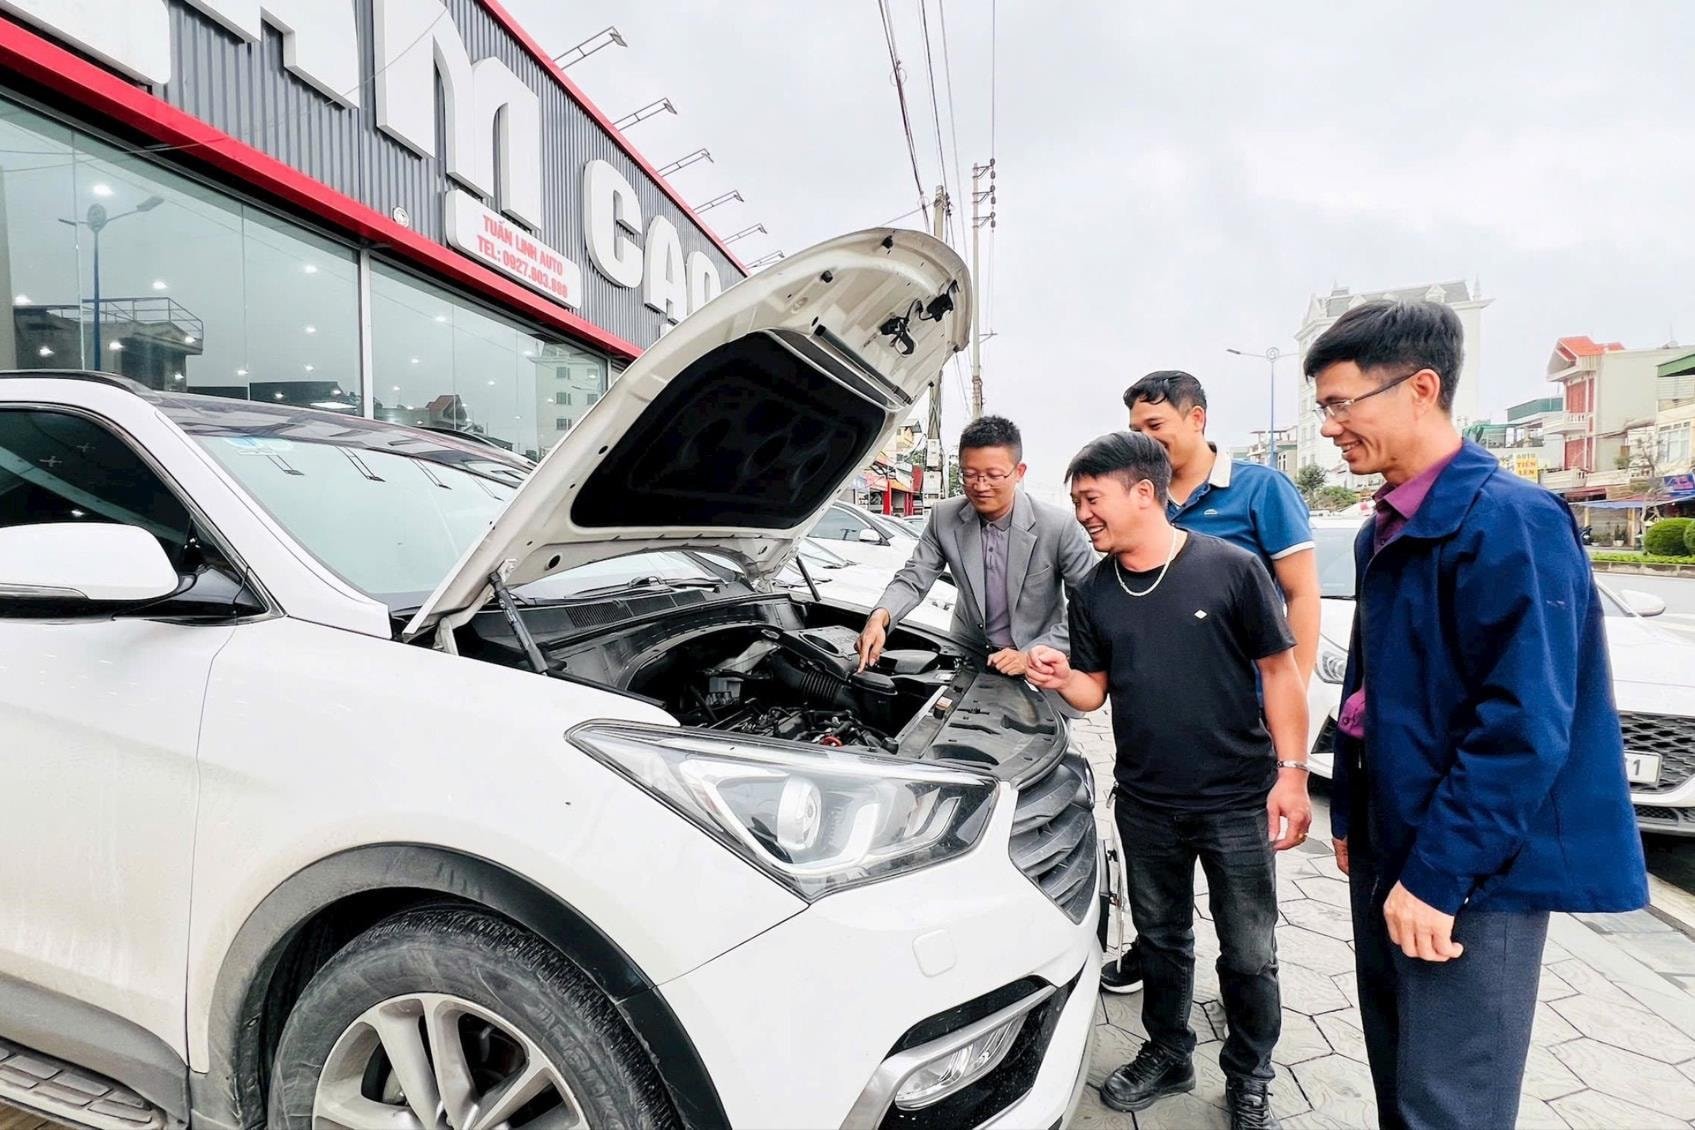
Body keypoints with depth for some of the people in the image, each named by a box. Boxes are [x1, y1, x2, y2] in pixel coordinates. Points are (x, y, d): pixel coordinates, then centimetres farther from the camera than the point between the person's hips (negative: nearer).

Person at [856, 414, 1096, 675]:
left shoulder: (1060, 527, -16)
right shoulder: (944, 518, -6)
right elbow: (913, 579, -2)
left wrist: (1031, 656, -21)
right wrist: (880, 617, -22)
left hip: (1038, 665, -2)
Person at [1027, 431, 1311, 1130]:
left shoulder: (1231, 569, -12)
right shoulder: (1092, 594, 1)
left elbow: (1278, 672, -7)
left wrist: (1291, 772, -11)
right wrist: (1061, 680, -15)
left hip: (1236, 801, -3)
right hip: (1144, 803, 4)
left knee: (1248, 954, 11)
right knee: (1161, 939, 20)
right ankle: (1167, 1055, 42)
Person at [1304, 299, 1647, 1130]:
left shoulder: (1511, 521, -19)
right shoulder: (1386, 532, 9)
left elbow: (1523, 726, -24)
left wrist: (1436, 875, -22)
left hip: (1470, 873, -8)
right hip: (1389, 849, 9)